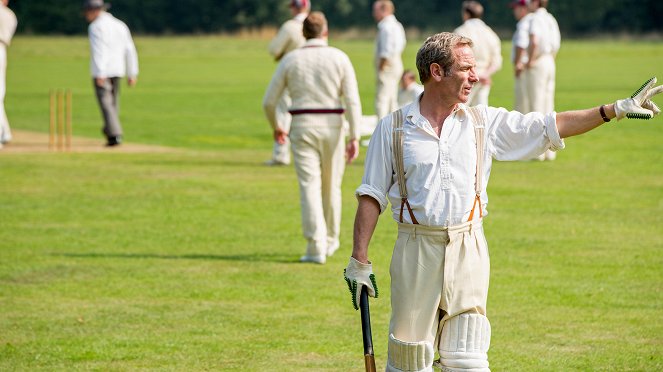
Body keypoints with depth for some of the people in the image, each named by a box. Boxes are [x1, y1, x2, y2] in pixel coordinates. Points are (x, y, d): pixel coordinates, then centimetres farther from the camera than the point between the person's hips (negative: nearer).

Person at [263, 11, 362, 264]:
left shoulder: (290, 60, 0)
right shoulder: (339, 58, -2)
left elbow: (269, 101, 3)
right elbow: (352, 101, -9)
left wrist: (275, 127, 21)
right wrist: (354, 138, -9)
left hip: (302, 126, -1)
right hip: (332, 126, 1)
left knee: (309, 186, -2)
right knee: (331, 186, 17)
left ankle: (316, 248, -10)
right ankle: (330, 241, 29)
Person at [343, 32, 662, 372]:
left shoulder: (484, 122, 7)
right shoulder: (392, 128, 1)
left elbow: (551, 126, 5)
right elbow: (371, 196, 3)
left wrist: (616, 110, -3)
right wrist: (359, 260, -1)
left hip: (467, 249, 2)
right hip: (416, 251, -2)